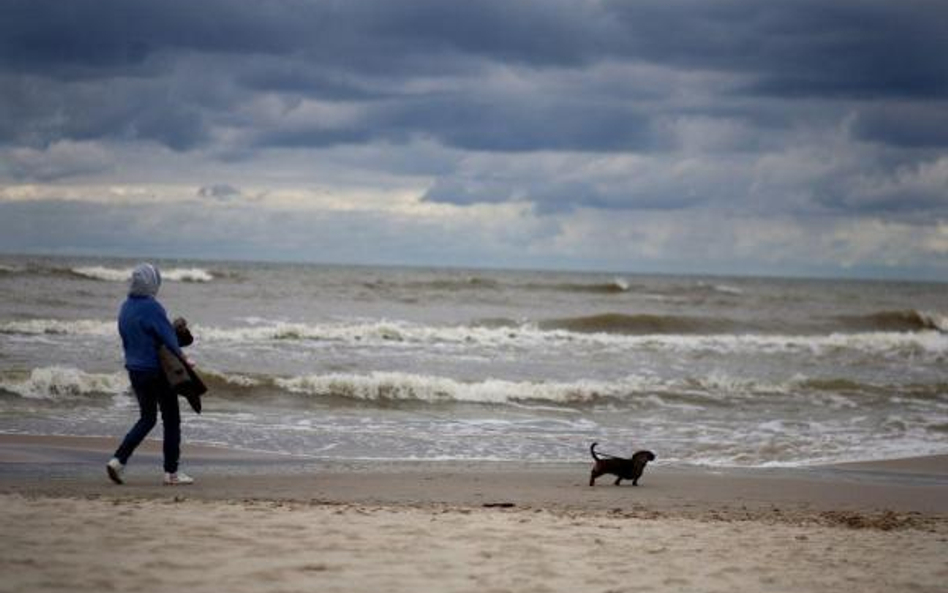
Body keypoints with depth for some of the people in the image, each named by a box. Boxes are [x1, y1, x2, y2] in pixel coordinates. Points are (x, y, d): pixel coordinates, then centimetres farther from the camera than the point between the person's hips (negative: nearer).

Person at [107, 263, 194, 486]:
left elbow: (125, 340, 12)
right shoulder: (151, 307, -18)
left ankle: (118, 460, 5)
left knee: (147, 419, 18)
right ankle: (171, 472, 9)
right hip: (157, 371, -7)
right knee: (171, 419, 5)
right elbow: (168, 338, -15)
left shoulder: (125, 308, 6)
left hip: (134, 369, 7)